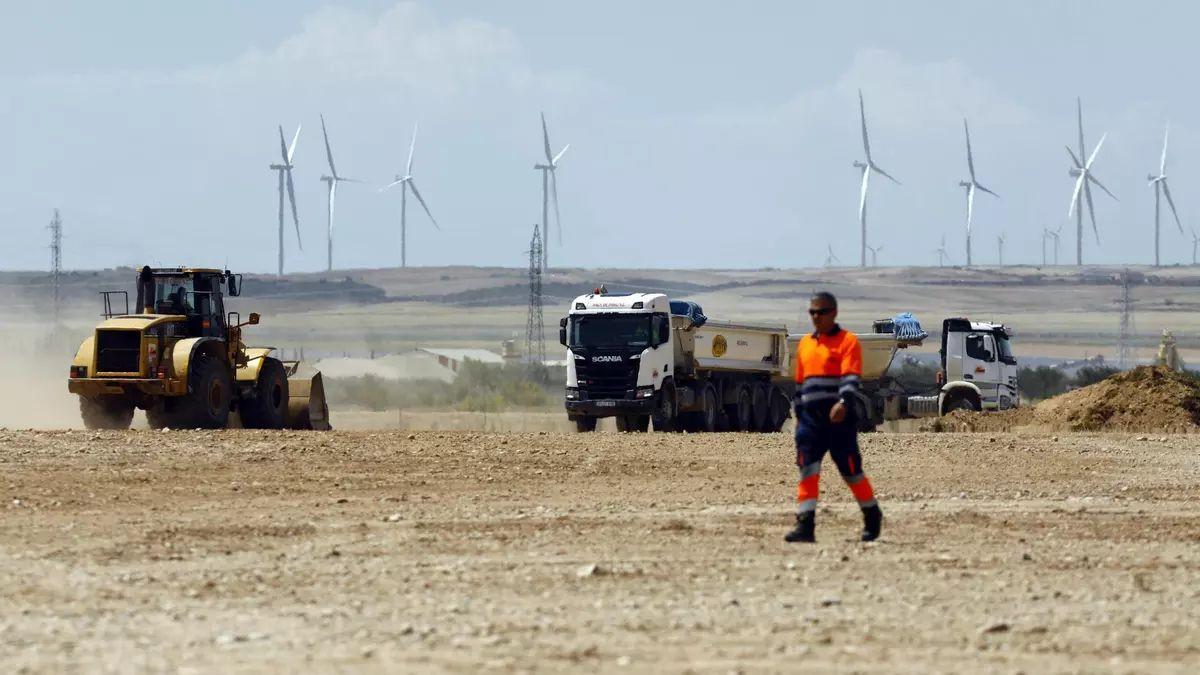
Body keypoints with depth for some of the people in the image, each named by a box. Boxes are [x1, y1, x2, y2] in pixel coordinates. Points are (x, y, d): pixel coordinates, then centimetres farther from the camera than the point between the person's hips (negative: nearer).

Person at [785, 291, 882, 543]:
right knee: (807, 470, -7)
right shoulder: (805, 343, 18)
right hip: (810, 416, 5)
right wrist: (799, 416, 23)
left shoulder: (847, 341, -3)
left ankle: (872, 517, 23)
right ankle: (805, 525, -12)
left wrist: (843, 403, -32)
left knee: (851, 470, 3)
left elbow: (851, 378, -15)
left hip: (838, 416, -5)